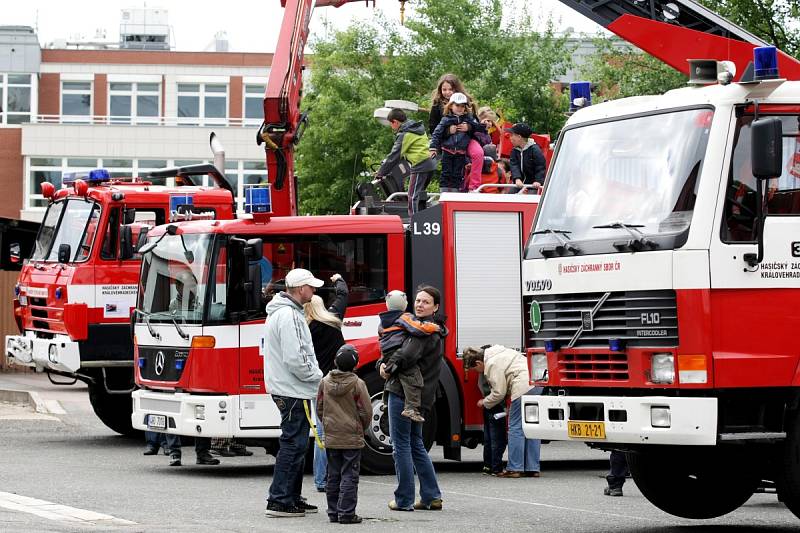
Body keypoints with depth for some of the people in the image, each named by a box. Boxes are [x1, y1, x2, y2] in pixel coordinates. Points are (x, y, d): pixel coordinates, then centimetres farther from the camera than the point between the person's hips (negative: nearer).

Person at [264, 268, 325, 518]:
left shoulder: (280, 312, 17)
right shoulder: (289, 316, -19)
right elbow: (295, 359, -24)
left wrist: (315, 375, 16)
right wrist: (318, 376, -10)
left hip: (287, 390, 11)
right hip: (294, 392, -11)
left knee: (296, 445, 16)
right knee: (293, 445, -8)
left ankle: (292, 497, 22)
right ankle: (279, 501, -7)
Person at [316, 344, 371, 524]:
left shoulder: (325, 382, 0)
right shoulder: (358, 384, -12)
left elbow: (320, 408, 7)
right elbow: (366, 411, -9)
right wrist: (361, 428, 10)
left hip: (331, 438, 4)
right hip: (352, 438, -4)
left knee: (333, 476, 12)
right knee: (349, 477, -1)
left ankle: (333, 512, 15)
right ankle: (346, 513, -4)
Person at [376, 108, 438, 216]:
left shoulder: (404, 134, -10)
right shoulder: (418, 128, 17)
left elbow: (394, 156, -9)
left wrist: (381, 172, -2)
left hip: (420, 166, -9)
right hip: (430, 165, 9)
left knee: (413, 197, -7)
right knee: (419, 196, 16)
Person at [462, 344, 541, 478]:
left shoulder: (492, 364, -6)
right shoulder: (499, 353, 24)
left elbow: (499, 392, -4)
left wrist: (485, 402, 13)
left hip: (524, 386, -10)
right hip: (537, 384, 10)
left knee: (515, 428, -5)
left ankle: (514, 468, -5)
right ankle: (532, 469, 11)